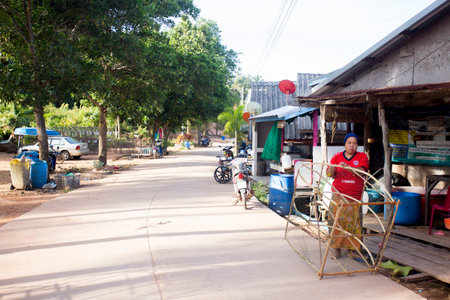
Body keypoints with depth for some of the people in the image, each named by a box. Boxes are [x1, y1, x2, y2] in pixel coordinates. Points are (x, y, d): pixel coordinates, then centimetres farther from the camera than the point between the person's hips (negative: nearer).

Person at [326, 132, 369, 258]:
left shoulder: (362, 156, 7)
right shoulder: (337, 156, 8)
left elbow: (362, 171, -12)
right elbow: (329, 174, 0)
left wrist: (348, 167, -31)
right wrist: (332, 169, -24)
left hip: (355, 196, 0)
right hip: (338, 195, 0)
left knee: (354, 222, -1)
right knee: (337, 221, -4)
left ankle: (352, 248, 11)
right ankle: (336, 249, 3)